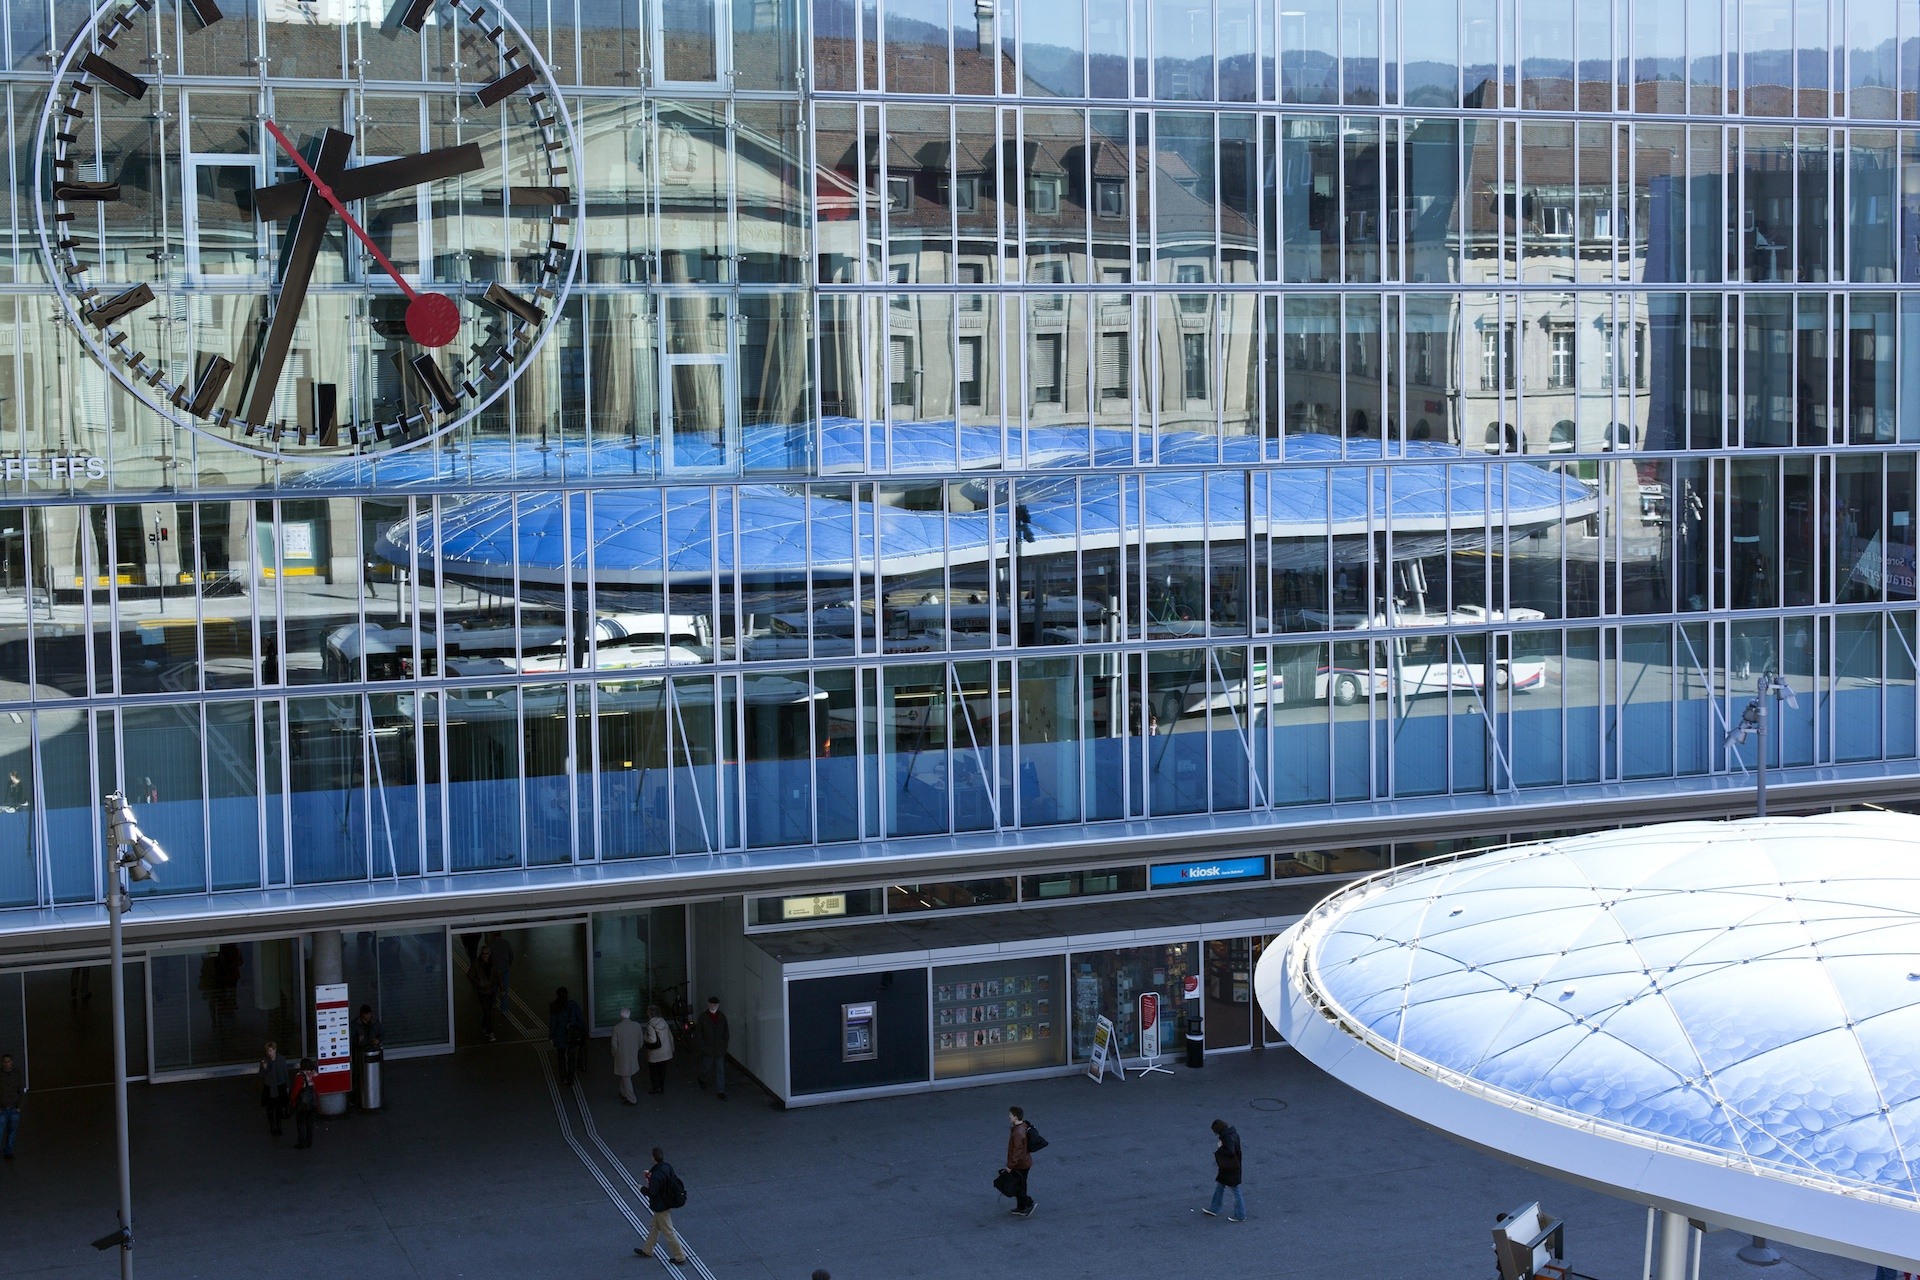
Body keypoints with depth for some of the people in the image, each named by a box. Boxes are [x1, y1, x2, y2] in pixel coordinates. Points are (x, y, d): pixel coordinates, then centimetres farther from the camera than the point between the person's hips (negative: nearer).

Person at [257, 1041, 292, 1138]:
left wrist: (287, 1086, 7)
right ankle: (272, 1128, 18)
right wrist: (264, 1068, -23)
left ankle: (278, 1127, 18)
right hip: (268, 1088, 0)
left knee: (279, 1108, 4)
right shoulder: (264, 1060, -7)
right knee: (270, 1109, 6)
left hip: (280, 1087, 0)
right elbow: (261, 1076, -4)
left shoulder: (281, 1060, -6)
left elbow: (286, 1073, 4)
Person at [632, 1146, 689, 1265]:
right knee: (655, 1227, 26)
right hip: (668, 1202, 9)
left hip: (660, 1207, -9)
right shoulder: (668, 1167, -6)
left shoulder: (656, 1176, -32)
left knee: (668, 1232, 4)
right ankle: (647, 1250, 44)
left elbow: (652, 1193, -27)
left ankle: (680, 1257, 12)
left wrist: (642, 1188, -6)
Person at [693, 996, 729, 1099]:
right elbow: (698, 1034, -5)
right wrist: (703, 1047, -10)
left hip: (720, 1050, 2)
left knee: (720, 1070, -1)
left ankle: (720, 1092, 3)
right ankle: (702, 1079, 45)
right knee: (706, 1068, 13)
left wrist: (724, 1047, 3)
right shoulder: (703, 1017, -7)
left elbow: (726, 1033, 9)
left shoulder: (722, 1017, 2)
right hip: (707, 1050, -2)